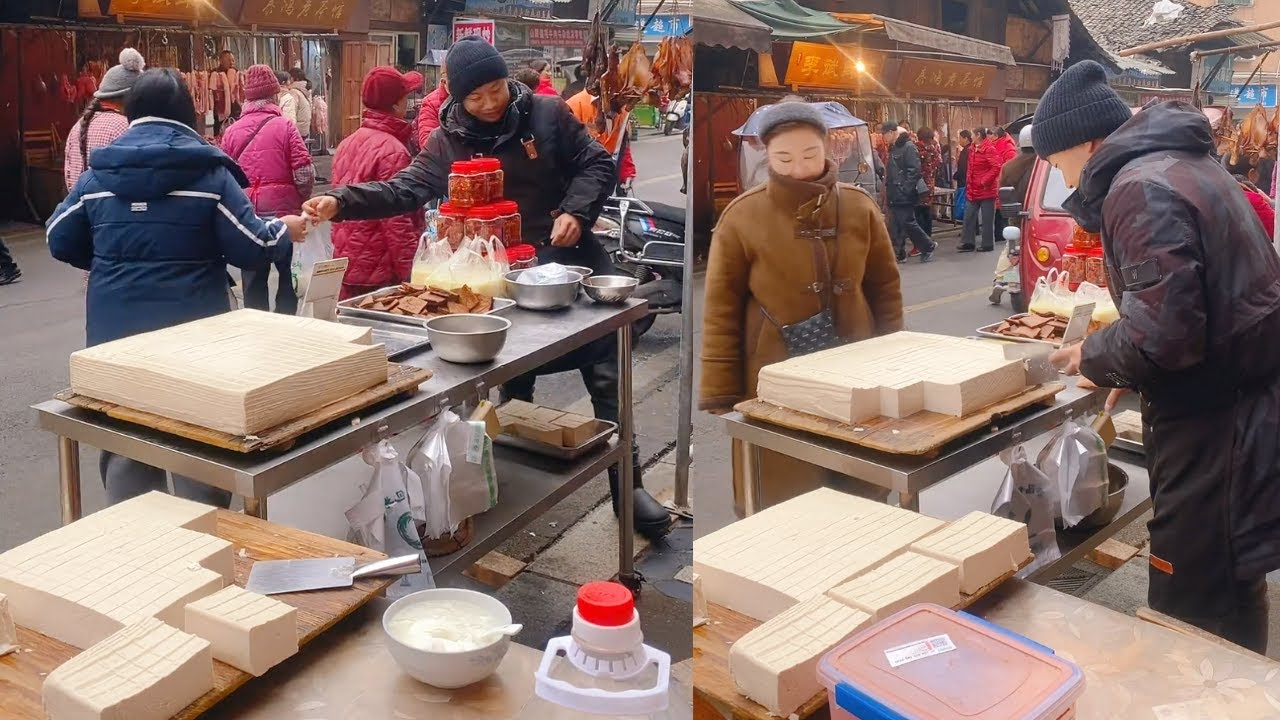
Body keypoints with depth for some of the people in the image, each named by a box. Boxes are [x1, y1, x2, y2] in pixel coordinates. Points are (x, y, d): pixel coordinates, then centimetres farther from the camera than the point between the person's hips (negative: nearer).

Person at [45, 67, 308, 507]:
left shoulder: (98, 172, 3)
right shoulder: (208, 171, -7)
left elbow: (60, 241, 12)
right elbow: (251, 249, -8)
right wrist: (284, 231, 11)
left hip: (116, 335, 3)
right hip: (193, 333, -3)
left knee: (124, 449, 14)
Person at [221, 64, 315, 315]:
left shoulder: (232, 131, 3)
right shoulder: (284, 126, -7)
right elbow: (305, 174, -12)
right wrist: (301, 199, 7)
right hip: (283, 212, -3)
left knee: (253, 279, 11)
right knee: (290, 274, 10)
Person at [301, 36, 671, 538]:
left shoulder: (547, 114, -6)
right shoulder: (449, 141, -3)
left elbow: (597, 164, -1)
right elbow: (407, 188, -9)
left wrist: (576, 212, -18)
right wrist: (341, 202, -23)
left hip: (570, 258, -1)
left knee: (606, 374, 2)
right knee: (513, 382, 12)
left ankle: (627, 483, 11)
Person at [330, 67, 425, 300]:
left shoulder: (347, 144, 8)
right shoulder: (392, 151, -16)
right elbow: (397, 222, -20)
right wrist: (410, 274, -17)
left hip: (346, 265, 8)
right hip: (381, 274, -8)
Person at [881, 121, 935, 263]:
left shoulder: (908, 147, -11)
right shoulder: (893, 148, 17)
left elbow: (914, 170, -18)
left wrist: (905, 189, -22)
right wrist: (888, 190, 13)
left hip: (904, 195, -9)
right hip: (894, 195, 9)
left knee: (908, 223, -5)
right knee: (896, 225, 8)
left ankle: (928, 246, 10)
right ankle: (899, 254, 12)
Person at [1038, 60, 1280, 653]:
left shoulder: (1140, 188, -18)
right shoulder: (1181, 163, 14)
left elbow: (1164, 326, -26)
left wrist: (1095, 358, -8)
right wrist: (1128, 369, 16)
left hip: (1215, 428, -10)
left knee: (1194, 612, 0)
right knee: (1230, 600, 22)